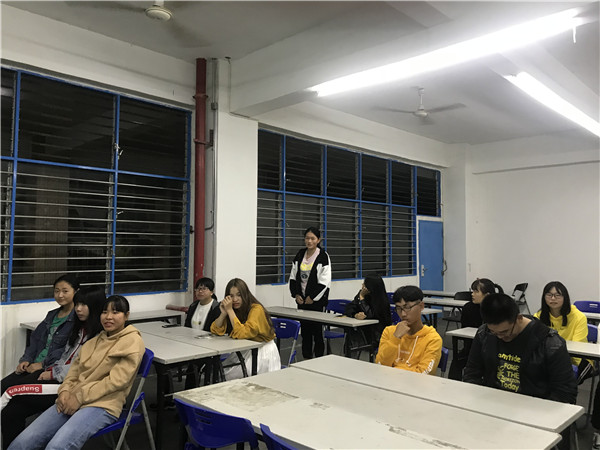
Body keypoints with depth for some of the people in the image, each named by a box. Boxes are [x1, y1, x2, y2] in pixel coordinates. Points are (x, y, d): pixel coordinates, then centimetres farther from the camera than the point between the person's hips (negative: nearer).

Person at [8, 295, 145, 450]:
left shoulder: (133, 341, -4)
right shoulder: (95, 340, 22)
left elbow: (117, 380, -12)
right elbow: (75, 367, 19)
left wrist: (80, 396, -11)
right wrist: (65, 391, -1)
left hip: (102, 405, -7)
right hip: (71, 401, 7)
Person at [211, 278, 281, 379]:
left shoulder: (256, 309, -19)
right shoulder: (233, 310, 2)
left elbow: (243, 333, -31)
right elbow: (216, 331, -3)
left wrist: (230, 310, -29)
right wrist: (223, 313, -19)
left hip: (262, 352, -7)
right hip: (244, 351, 7)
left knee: (227, 376, -16)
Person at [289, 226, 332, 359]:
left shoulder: (323, 257, -9)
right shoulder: (300, 255, 7)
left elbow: (325, 282, -13)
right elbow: (293, 277, 12)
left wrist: (312, 298, -13)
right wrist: (296, 294, 1)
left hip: (317, 300, -5)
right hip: (302, 299, 5)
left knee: (317, 329, 0)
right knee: (304, 329, 11)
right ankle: (306, 358, 21)